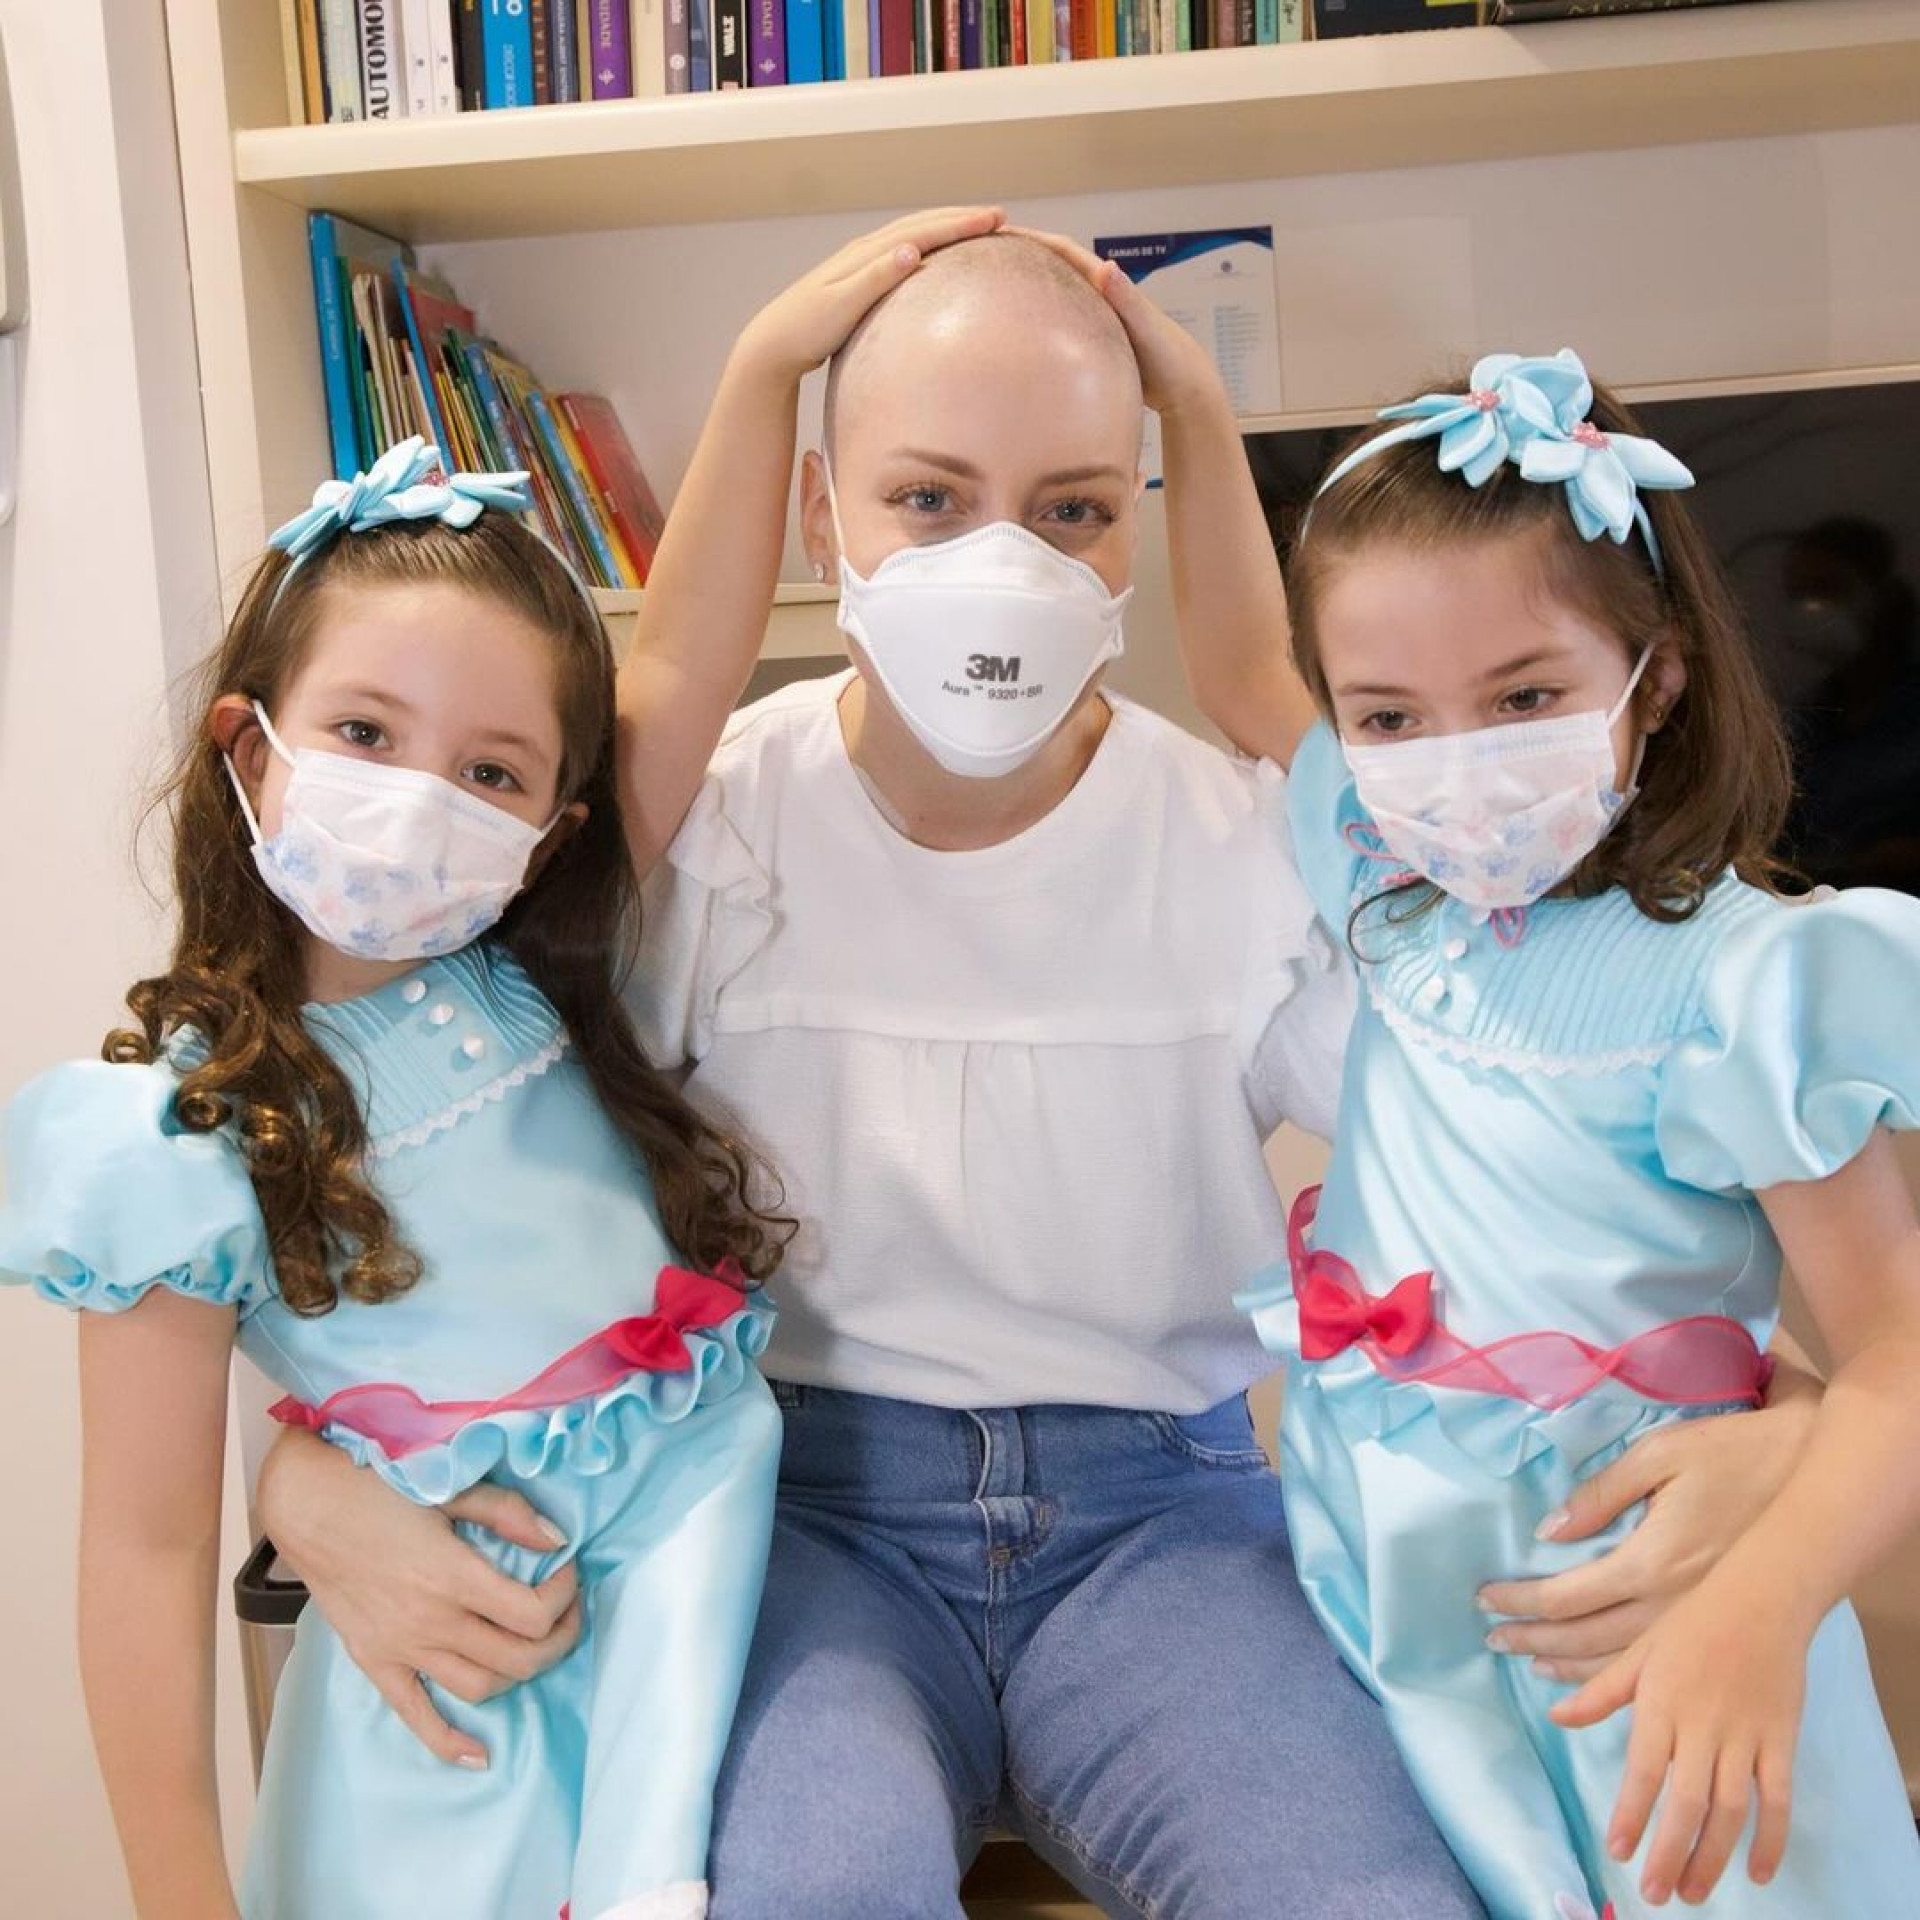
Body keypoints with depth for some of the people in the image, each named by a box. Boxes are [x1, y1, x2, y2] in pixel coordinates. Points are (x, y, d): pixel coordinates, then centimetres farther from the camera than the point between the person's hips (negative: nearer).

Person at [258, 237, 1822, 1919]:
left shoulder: (1253, 841, -4)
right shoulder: (701, 831, -5)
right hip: (810, 1498, -1)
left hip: (1166, 1498, 2)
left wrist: (1790, 1425, -22)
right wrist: (311, 1483, -19)